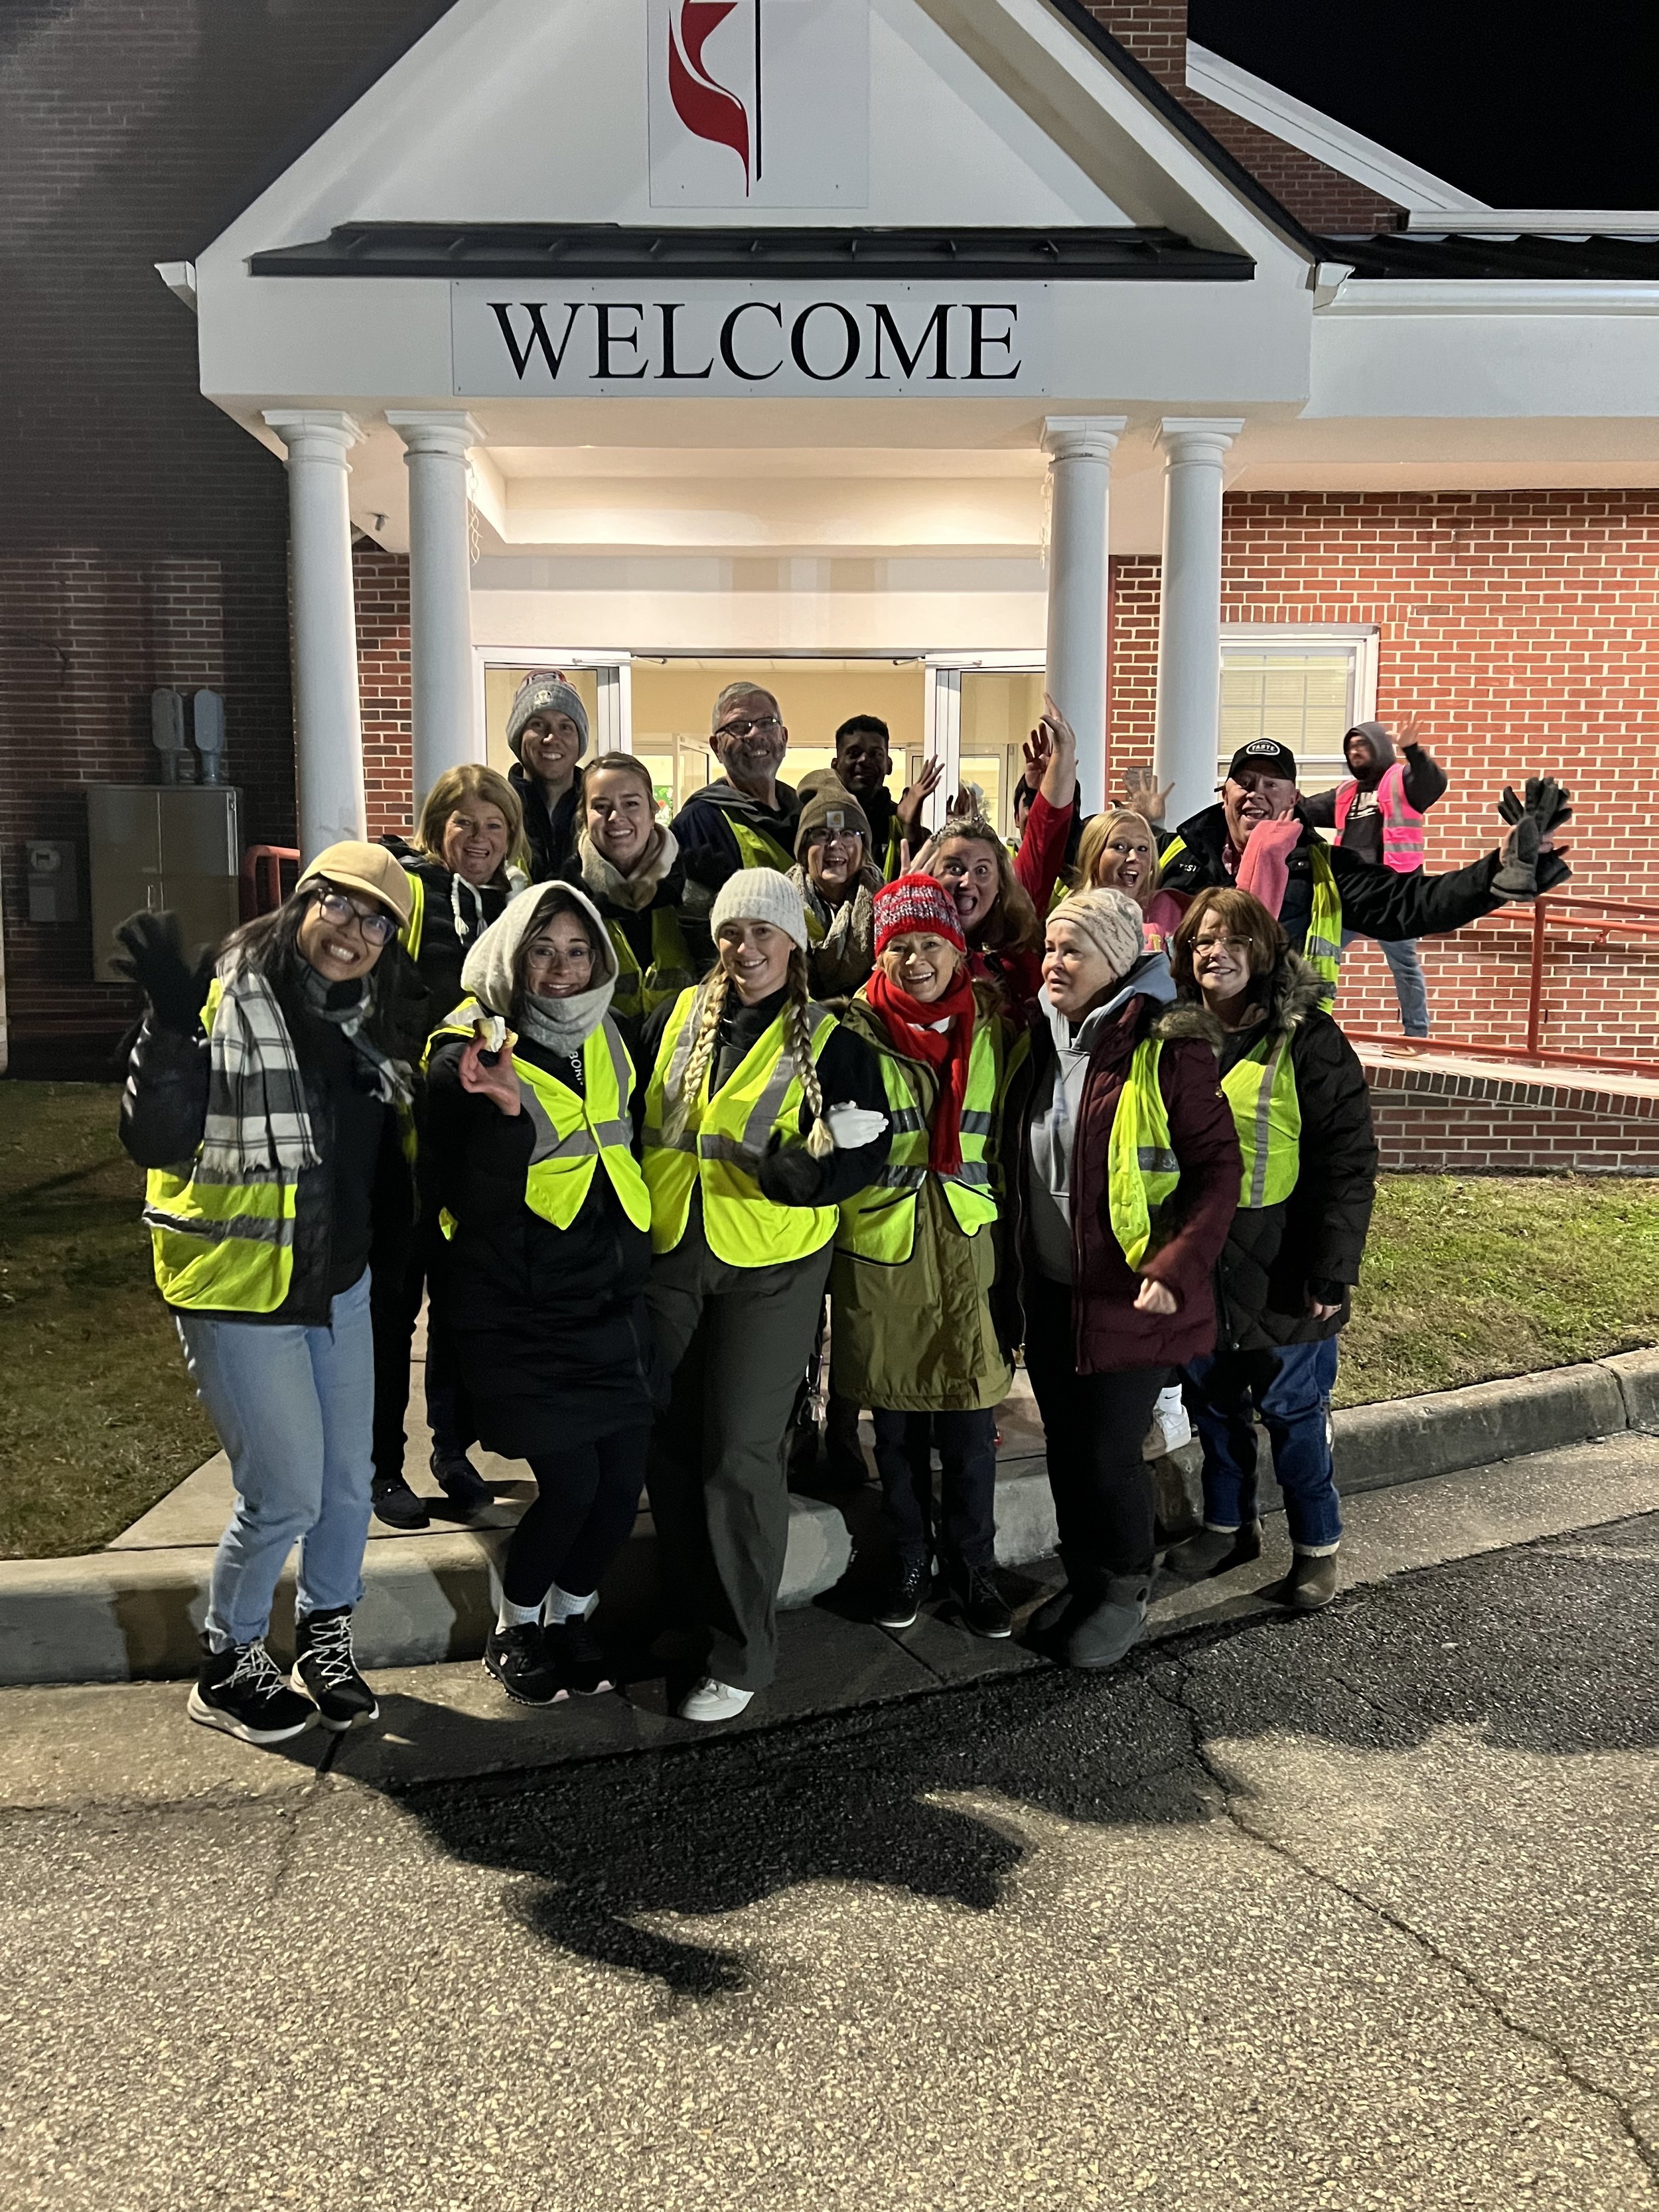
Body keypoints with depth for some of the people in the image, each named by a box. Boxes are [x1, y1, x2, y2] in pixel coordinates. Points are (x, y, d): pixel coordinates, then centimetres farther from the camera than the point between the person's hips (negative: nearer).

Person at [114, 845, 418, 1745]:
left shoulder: (360, 1023, 5)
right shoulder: (230, 1001, -19)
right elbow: (155, 1142, -30)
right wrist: (172, 1029, -43)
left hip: (339, 1288, 7)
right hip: (241, 1296, -7)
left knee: (348, 1480, 16)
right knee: (286, 1496, 1)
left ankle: (324, 1642, 38)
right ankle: (227, 1666, 26)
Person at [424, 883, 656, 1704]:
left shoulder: (606, 1039, 9)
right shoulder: (468, 1055, -9)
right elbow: (470, 1202, -16)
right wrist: (508, 1113, -30)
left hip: (611, 1298, 6)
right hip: (520, 1309, -5)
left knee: (623, 1481, 2)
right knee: (570, 1483, -8)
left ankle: (570, 1619, 28)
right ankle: (514, 1630, 20)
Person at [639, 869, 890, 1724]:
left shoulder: (830, 1042, -3)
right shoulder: (675, 1019, 7)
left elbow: (860, 1156, -10)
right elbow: (632, 1115, 11)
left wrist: (792, 1168, -28)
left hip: (769, 1268, -4)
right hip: (668, 1257, 4)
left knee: (739, 1453, -3)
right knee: (669, 1444, 11)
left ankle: (742, 1653, 12)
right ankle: (688, 1615, 30)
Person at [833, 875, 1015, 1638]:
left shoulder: (990, 1028, 6)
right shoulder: (856, 1030, -3)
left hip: (967, 1250, 1)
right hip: (878, 1256, -1)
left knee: (969, 1428, 6)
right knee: (896, 1428, 11)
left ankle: (971, 1567, 25)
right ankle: (909, 1562, 30)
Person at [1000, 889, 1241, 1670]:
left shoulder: (1166, 1048, -13)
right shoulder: (1041, 1040, 7)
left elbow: (1217, 1164, -14)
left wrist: (1176, 1268, -23)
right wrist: (1012, 1274, 12)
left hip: (1129, 1298, -6)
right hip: (1047, 1291, 6)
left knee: (1110, 1453, 1)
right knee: (1065, 1446, 15)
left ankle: (1125, 1592, 24)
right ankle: (1082, 1578, 35)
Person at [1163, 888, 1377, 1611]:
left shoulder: (1307, 1041, -11)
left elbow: (1349, 1163, -13)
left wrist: (1333, 1269, -17)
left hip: (1278, 1273, -5)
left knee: (1291, 1409, 7)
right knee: (1212, 1403, 17)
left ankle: (1317, 1544, 25)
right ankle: (1228, 1525, 36)